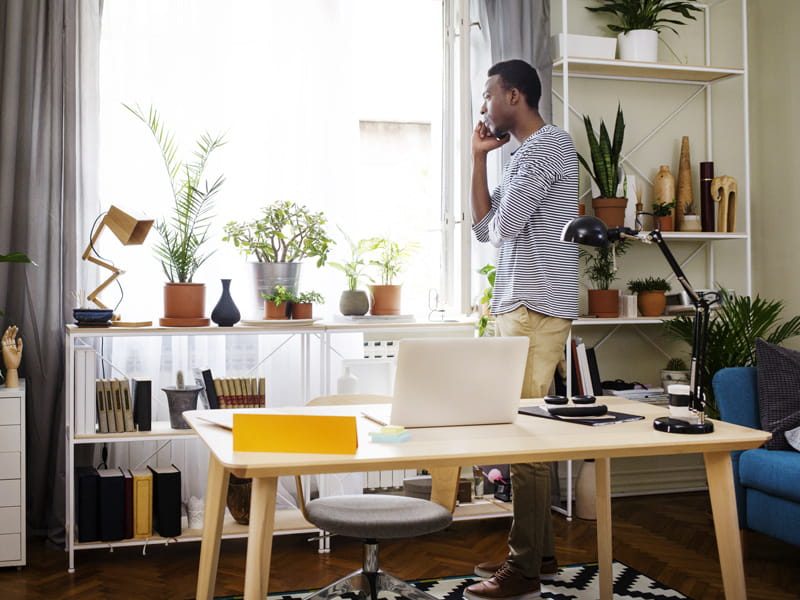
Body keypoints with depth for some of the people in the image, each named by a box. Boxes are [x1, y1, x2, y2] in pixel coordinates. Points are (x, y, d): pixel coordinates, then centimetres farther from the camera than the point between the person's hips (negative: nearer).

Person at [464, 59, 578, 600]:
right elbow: (485, 228, 18)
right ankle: (539, 553, 21)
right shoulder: (526, 153, 22)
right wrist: (479, 158, 15)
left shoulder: (547, 143, -9)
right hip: (521, 309, 10)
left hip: (536, 311, -10)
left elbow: (502, 224, -17)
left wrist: (496, 220, 6)